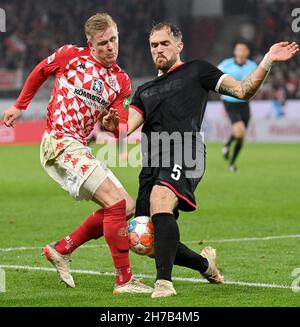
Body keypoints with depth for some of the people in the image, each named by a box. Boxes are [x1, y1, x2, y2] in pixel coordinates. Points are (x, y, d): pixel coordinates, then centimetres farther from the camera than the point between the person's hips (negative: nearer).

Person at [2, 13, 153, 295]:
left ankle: (61, 250, 13)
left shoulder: (121, 80, 11)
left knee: (127, 208, 4)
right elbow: (39, 72, 14)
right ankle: (124, 280, -17)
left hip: (80, 149, 8)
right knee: (116, 202, -19)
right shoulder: (71, 55, -2)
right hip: (60, 143, -8)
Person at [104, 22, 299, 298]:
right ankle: (205, 263, 25)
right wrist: (112, 125, -10)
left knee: (160, 201, -36)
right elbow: (126, 127, 14)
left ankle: (164, 281, -41)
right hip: (152, 165, 6)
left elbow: (243, 90, 8)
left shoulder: (197, 71, 17)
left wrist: (268, 61, -5)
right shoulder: (145, 91, 30)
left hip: (183, 155, -6)